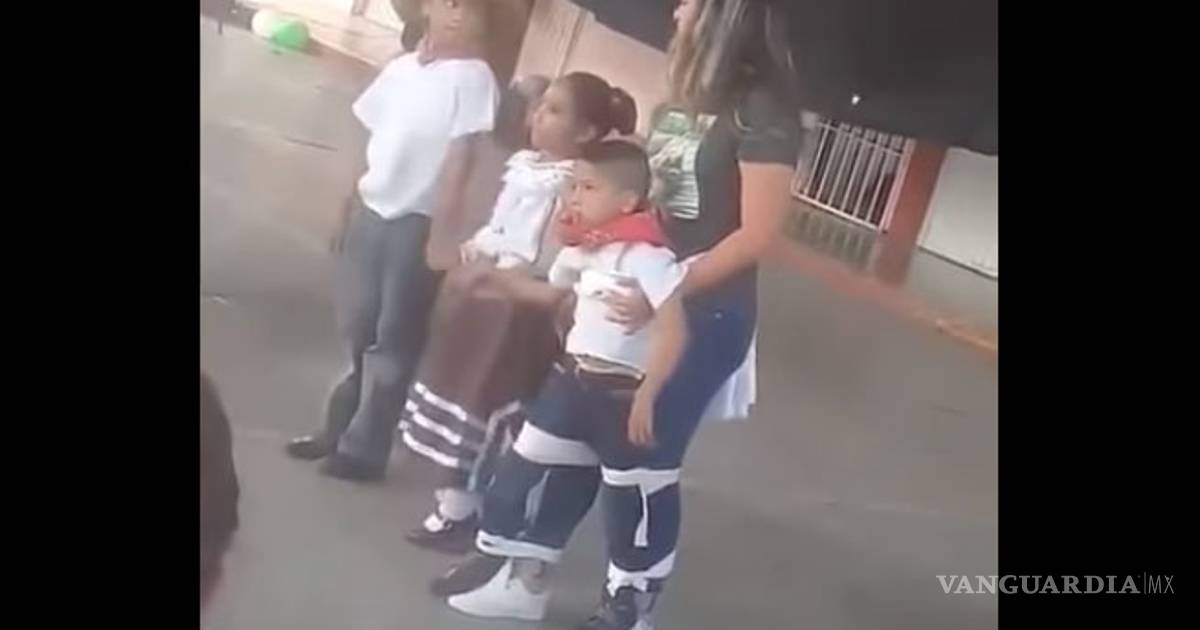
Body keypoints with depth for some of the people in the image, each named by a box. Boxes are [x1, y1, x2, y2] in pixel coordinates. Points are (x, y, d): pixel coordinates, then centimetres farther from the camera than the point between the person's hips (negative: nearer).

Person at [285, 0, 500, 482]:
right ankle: (339, 429, 28)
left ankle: (363, 448, 12)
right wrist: (351, 203, 13)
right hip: (371, 211, 6)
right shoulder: (400, 67, 9)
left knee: (393, 341, 2)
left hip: (418, 221, -6)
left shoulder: (473, 77, -8)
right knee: (355, 330, 14)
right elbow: (371, 138, 14)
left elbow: (461, 157, -12)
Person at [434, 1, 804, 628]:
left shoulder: (762, 113, -13)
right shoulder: (699, 101, 11)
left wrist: (665, 295, -19)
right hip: (648, 299, 8)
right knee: (576, 434, 11)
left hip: (704, 315, -8)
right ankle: (521, 575, 26)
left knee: (641, 463, 2)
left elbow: (757, 233, -17)